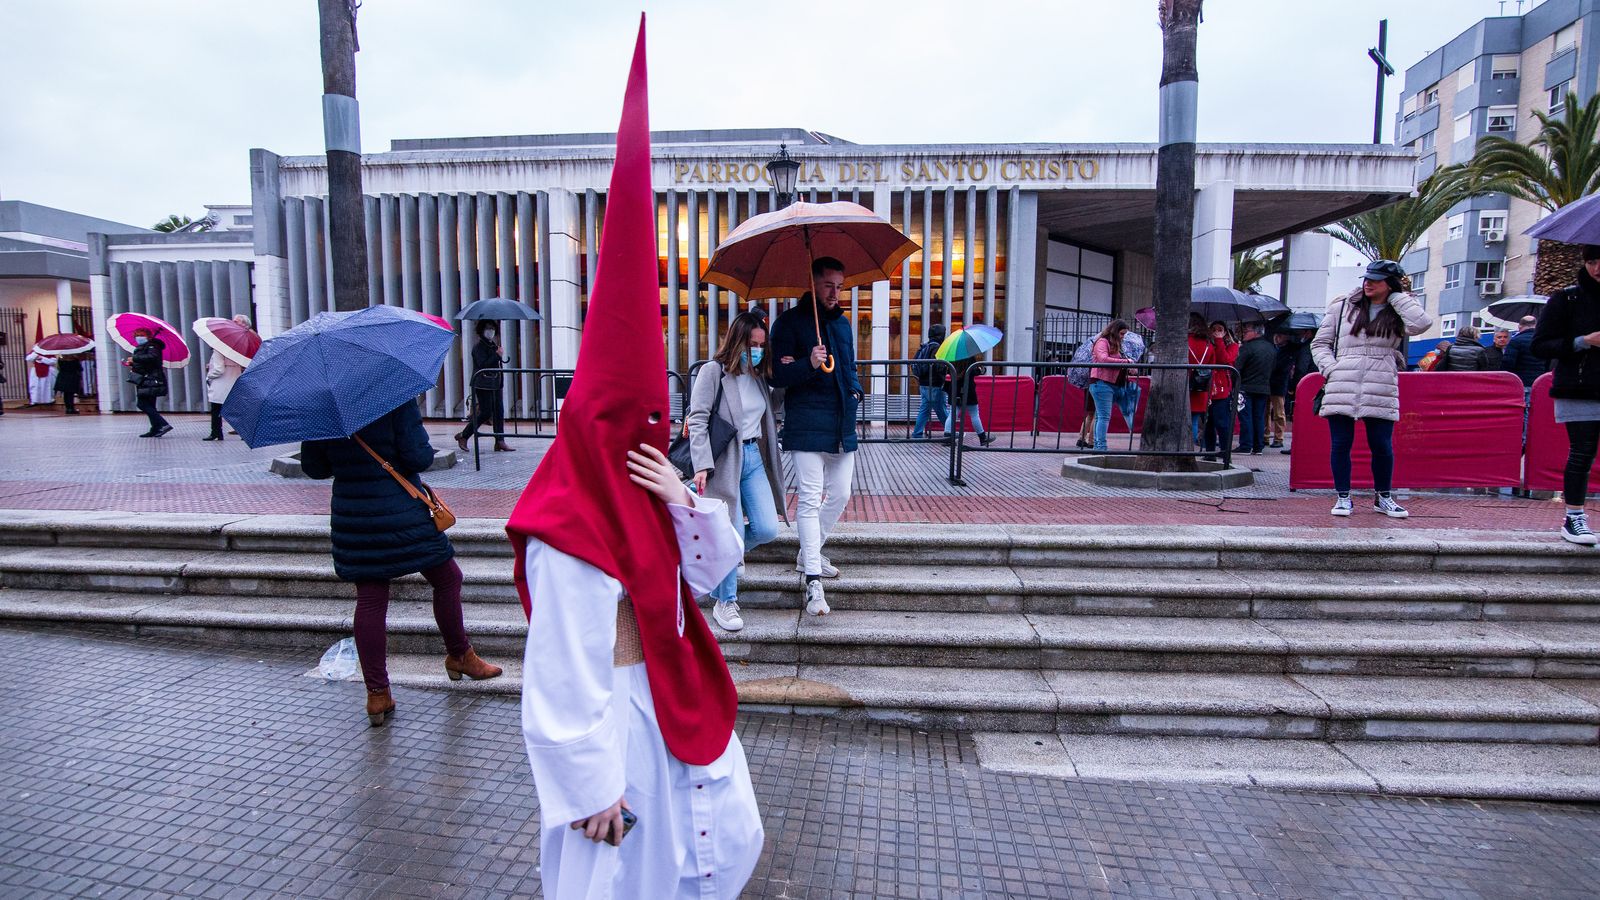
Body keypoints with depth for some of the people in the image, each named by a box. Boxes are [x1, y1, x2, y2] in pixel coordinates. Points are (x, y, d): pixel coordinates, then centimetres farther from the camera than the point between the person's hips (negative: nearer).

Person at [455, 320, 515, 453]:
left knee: (499, 411, 2)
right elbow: (483, 365, -21)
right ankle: (463, 436, 7)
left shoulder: (493, 346, 17)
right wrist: (497, 355, -18)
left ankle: (500, 442, 2)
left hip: (494, 384, 8)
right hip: (483, 385, -8)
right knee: (486, 413, -8)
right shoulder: (478, 347, -9)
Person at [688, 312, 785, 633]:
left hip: (755, 459, 6)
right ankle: (725, 603, 14)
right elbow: (698, 420, -11)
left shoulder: (758, 375, 14)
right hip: (724, 461, -6)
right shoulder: (713, 371, -7)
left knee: (767, 529, 1)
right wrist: (702, 466, -20)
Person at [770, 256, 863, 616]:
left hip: (842, 426, 7)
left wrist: (855, 390, 8)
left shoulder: (842, 323, 18)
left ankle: (808, 555, 31)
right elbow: (777, 374, -9)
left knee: (839, 495, 13)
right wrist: (809, 364, -26)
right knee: (810, 499, -9)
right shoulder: (789, 323, -3)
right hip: (806, 427, -7)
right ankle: (813, 581, -7)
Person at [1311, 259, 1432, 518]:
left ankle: (1382, 497, 20)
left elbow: (1421, 323, -13)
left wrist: (1396, 296, -1)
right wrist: (1330, 369, -3)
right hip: (1342, 387, 0)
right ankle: (1343, 497, 11)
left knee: (1382, 446, 3)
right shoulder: (1342, 307, 11)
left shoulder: (1398, 313, 10)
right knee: (1340, 444, 1)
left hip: (1381, 390, 0)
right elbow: (1319, 343, 13)